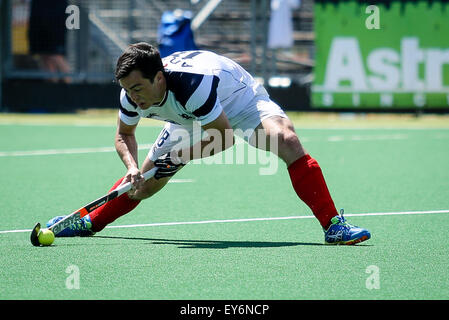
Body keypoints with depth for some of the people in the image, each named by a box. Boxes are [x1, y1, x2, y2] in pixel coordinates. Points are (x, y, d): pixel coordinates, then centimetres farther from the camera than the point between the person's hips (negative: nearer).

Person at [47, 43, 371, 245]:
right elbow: (124, 135, -3)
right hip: (190, 119, 6)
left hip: (243, 101, -6)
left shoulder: (193, 82, -44)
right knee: (145, 181, 3)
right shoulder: (132, 94, -24)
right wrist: (132, 167, -22)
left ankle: (332, 225, -32)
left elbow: (224, 136, -32)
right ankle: (90, 223, 29)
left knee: (287, 141, -33)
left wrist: (181, 157, -33)